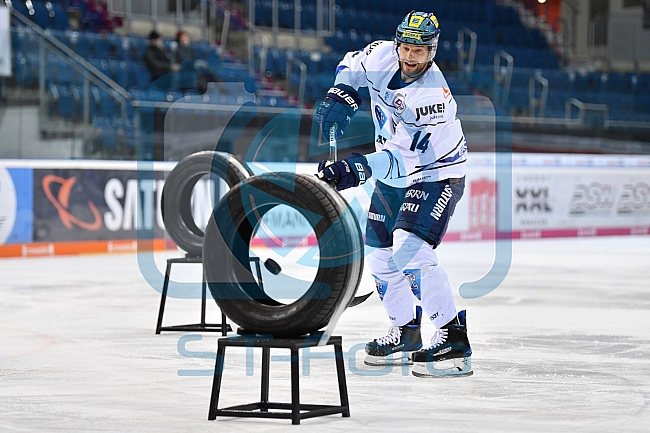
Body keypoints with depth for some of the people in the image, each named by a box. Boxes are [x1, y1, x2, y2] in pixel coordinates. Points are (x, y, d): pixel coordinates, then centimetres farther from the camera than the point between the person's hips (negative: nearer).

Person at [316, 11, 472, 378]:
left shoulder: (434, 97, -30)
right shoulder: (381, 56, -12)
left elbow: (407, 159, -36)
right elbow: (352, 65, 10)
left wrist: (360, 169, -48)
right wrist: (341, 96, -11)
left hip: (436, 175, -8)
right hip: (393, 174, 8)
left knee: (410, 251, -26)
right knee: (380, 256, 11)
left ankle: (454, 338, -23)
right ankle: (406, 334, 29)